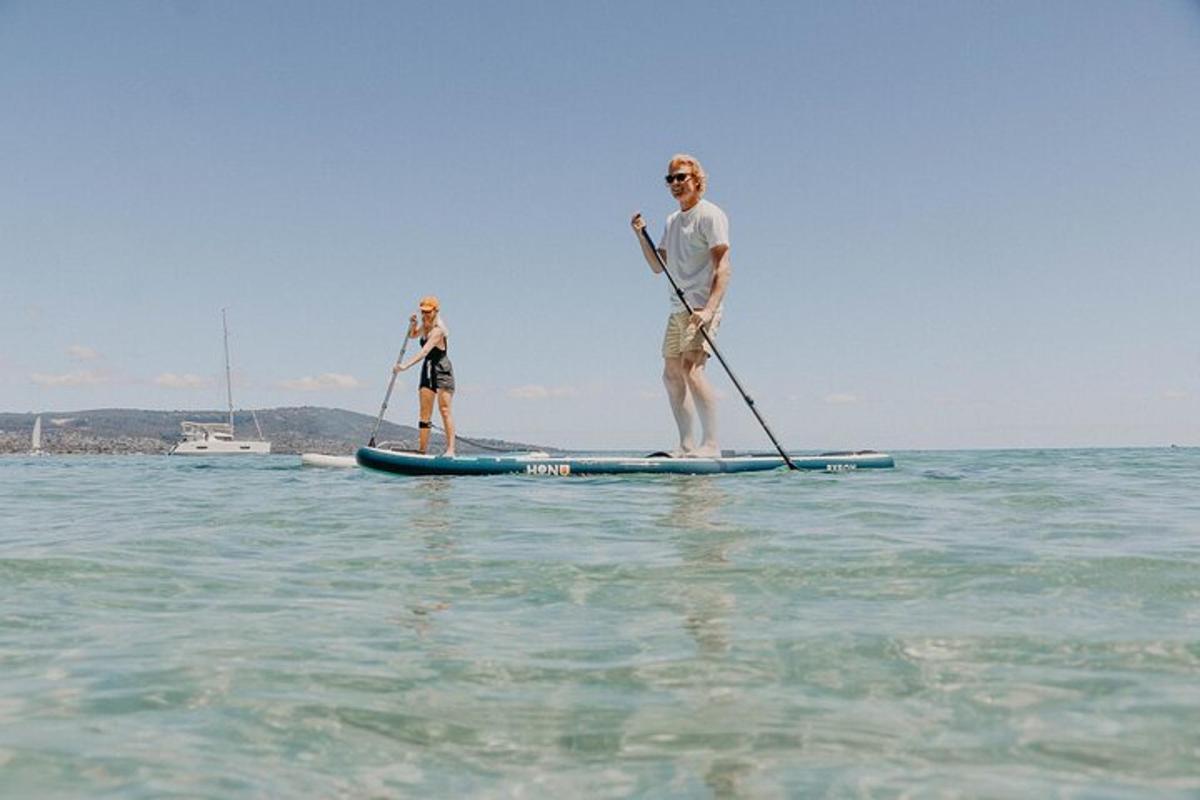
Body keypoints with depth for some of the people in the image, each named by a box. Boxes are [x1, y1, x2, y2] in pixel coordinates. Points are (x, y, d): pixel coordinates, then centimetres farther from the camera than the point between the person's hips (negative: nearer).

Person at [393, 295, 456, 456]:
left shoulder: (438, 330, -18)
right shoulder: (425, 326, 9)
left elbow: (424, 351, -29)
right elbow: (412, 335, 29)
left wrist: (405, 365, -37)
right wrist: (412, 324, 5)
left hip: (442, 371, -8)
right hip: (427, 370, 8)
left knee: (444, 409, -17)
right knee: (424, 413, 4)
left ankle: (450, 449, -22)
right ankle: (422, 450, 5)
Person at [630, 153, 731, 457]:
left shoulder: (710, 215, -6)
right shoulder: (672, 221, 20)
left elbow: (722, 268, -15)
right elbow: (657, 266, 20)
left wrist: (709, 309, -27)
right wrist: (641, 235, 6)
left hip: (702, 307, -9)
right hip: (678, 309, 9)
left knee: (691, 369, -22)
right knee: (671, 374, 7)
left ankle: (710, 444, -21)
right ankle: (687, 446, 13)